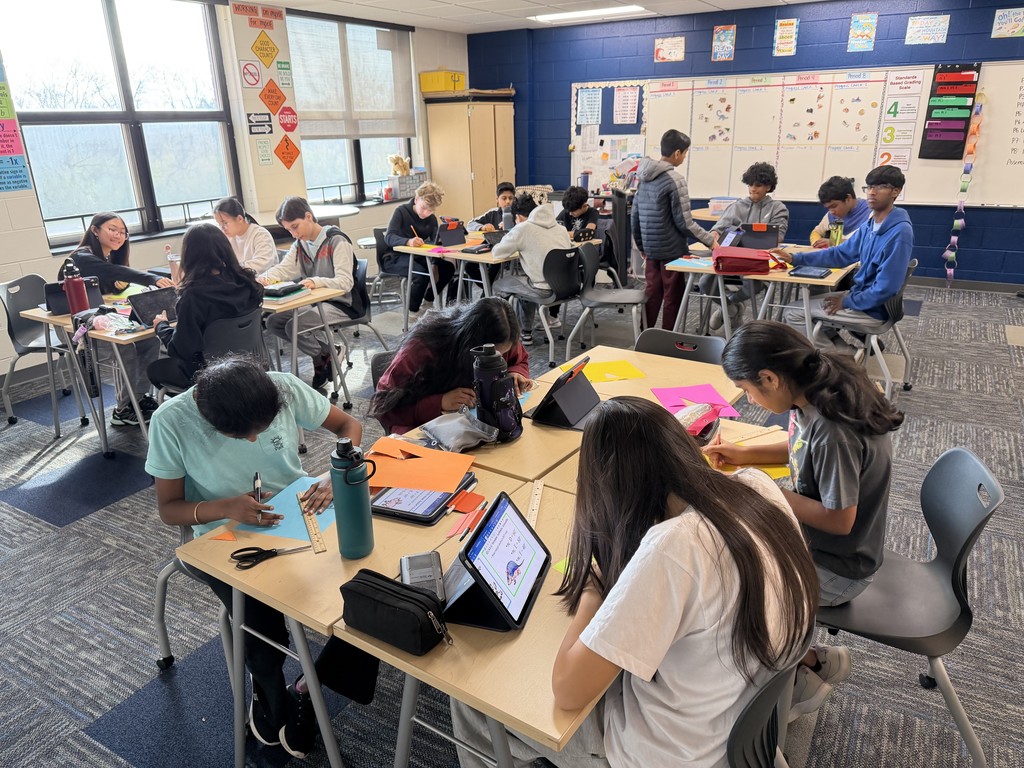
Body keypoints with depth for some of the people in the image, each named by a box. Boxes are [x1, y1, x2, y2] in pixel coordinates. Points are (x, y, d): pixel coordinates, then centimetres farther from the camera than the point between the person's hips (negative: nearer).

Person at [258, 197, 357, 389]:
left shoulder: (337, 241, -15)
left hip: (341, 303, -8)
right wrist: (265, 277, -21)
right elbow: (283, 269, 2)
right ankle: (325, 348, 3)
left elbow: (345, 282, -26)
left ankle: (324, 359, 2)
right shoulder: (300, 244, 10)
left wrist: (316, 282, -44)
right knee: (273, 322, -6)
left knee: (295, 326, -26)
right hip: (313, 302, 9)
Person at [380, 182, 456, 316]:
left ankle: (429, 300, 4)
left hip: (418, 256, 6)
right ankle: (412, 311, -15)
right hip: (395, 258, -6)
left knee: (448, 267, -17)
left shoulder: (432, 219, 6)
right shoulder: (402, 211, -11)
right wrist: (408, 241, -46)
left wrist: (434, 264, -25)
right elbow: (389, 237, -24)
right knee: (422, 273, -33)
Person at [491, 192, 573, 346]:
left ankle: (525, 333, 22)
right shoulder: (560, 227, 11)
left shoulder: (523, 229, -6)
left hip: (546, 289, -7)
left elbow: (497, 252, -3)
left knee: (499, 285, 16)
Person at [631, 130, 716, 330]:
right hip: (671, 249, -7)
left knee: (652, 293, 14)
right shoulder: (674, 179, -16)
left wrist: (641, 245, 21)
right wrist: (710, 240, -7)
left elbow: (635, 214, 13)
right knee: (673, 296, 4)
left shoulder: (644, 176, 8)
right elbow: (684, 222, -17)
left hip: (651, 248, 7)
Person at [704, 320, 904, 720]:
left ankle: (801, 682, 19)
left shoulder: (833, 432, -34)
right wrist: (744, 454, 5)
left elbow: (839, 519, -26)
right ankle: (811, 660, 23)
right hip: (812, 537, 9)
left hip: (837, 567, -9)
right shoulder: (818, 392, -7)